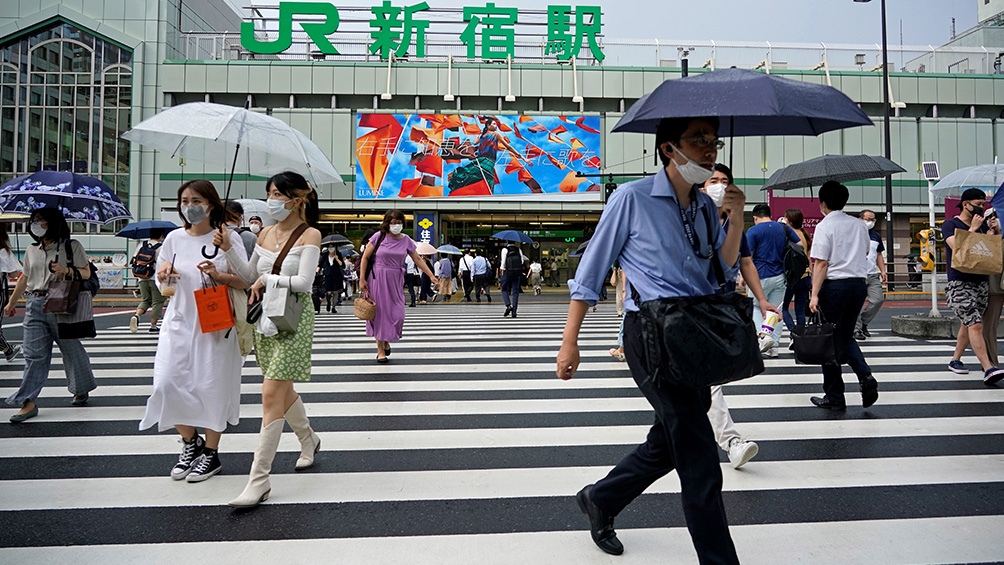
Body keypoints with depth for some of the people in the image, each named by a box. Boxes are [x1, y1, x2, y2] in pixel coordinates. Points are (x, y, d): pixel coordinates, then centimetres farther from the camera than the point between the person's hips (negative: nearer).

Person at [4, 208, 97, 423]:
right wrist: (11, 302, 27)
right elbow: (24, 277, 22)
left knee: (72, 349, 7)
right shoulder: (31, 250, 13)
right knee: (34, 353, -1)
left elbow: (86, 273, -3)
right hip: (35, 305, 4)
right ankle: (29, 402, 1)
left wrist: (66, 271, -20)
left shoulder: (72, 246, 0)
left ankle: (82, 389, 26)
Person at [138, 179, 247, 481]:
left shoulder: (228, 237, -3)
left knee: (211, 386, 2)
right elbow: (164, 286, 16)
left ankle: (211, 452, 19)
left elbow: (244, 281, -4)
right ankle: (190, 442, 22)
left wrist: (219, 275, -21)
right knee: (167, 382, -3)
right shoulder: (174, 238, 7)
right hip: (180, 321, 4)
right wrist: (163, 272, -5)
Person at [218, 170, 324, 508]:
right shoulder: (265, 234, 11)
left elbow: (304, 282, -16)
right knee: (282, 390, 17)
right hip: (264, 318, 7)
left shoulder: (309, 235, -8)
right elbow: (249, 276, 15)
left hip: (293, 320, -7)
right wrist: (228, 250, 3)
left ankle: (258, 480, -3)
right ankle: (308, 440, 43)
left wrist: (266, 280, -9)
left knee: (271, 395, -9)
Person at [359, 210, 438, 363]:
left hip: (395, 281, 2)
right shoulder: (379, 236, -6)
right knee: (379, 313, 2)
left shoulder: (406, 240, 1)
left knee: (397, 314, -1)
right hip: (378, 279, -2)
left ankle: (386, 341, 28)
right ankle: (380, 350, 12)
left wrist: (431, 275, 3)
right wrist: (362, 279, -6)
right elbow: (365, 257, -2)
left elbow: (417, 259, 8)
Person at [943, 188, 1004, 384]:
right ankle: (988, 370, -19)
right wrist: (973, 228, -12)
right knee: (975, 325, -15)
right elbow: (957, 247, -17)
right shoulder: (950, 224, -3)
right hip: (959, 283, -7)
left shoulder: (982, 225, 15)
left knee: (968, 324, 10)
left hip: (981, 281, 7)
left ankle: (955, 359, 24)